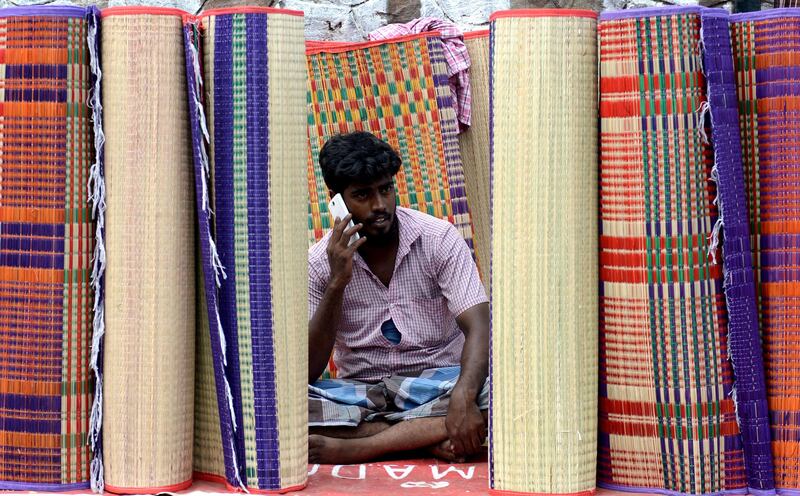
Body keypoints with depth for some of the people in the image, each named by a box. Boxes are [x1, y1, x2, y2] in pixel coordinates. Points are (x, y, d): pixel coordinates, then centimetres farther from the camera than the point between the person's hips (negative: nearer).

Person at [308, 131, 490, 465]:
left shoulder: (438, 238, -7)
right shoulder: (320, 262, -5)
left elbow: (478, 329, -17)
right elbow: (307, 372, -9)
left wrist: (463, 398, -38)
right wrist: (337, 284, -20)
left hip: (435, 383, 0)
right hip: (360, 391, 1)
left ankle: (351, 447, -29)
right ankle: (430, 439, -24)